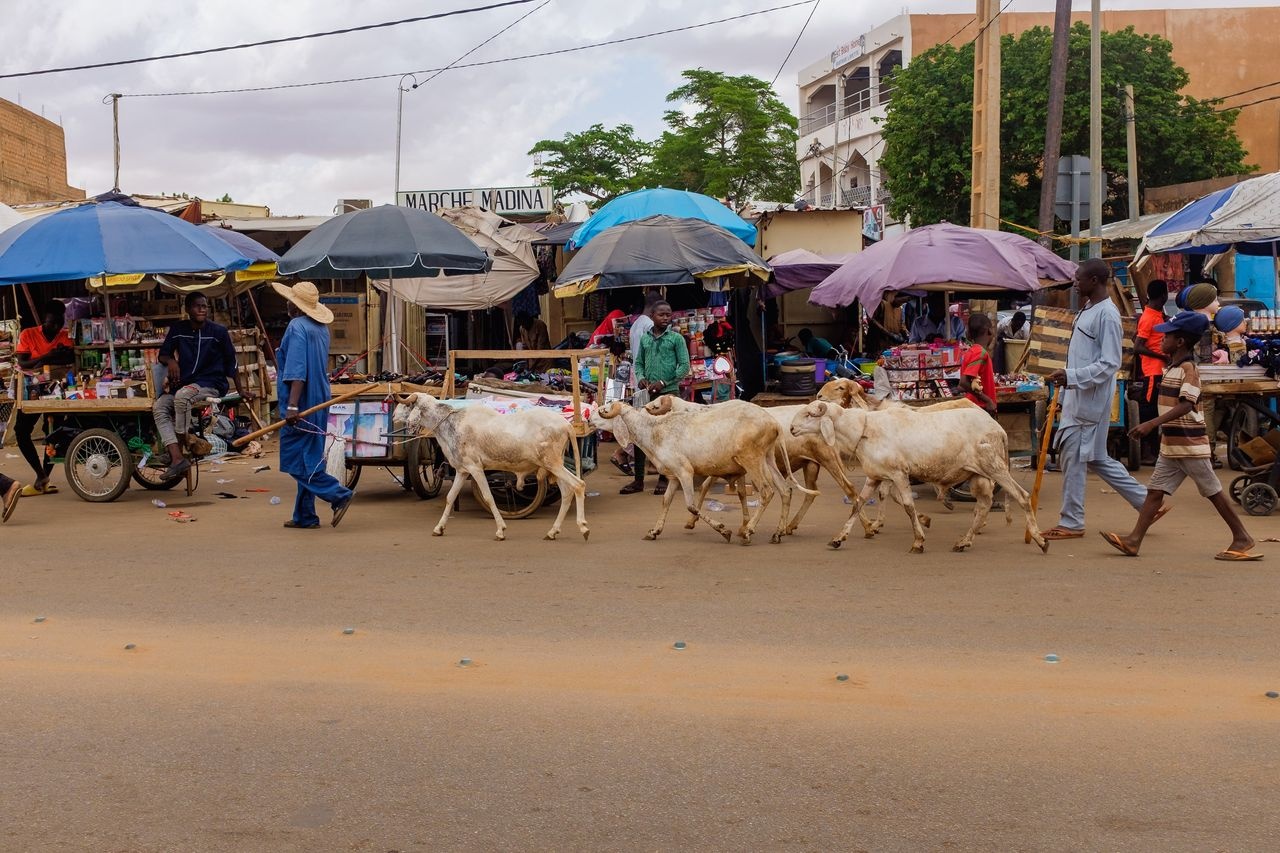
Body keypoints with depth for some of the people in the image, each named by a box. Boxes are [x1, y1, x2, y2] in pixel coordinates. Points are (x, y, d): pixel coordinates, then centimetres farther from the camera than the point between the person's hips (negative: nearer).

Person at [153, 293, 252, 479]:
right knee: (159, 407, -23)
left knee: (182, 396, -36)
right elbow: (163, 353, 11)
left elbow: (231, 361, 8)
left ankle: (184, 441, -18)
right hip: (184, 383, 4)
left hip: (212, 385, -4)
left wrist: (240, 390, 13)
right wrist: (170, 360, -13)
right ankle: (177, 458, -31)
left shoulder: (218, 331, 0)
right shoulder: (178, 329, 7)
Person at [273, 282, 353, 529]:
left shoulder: (297, 327, -15)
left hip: (301, 407, -9)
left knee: (297, 462, -5)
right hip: (319, 404, 9)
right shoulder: (321, 328, 12)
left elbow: (297, 371, -23)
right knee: (309, 460, 12)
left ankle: (339, 494, -11)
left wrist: (292, 406, -27)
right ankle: (305, 516, 15)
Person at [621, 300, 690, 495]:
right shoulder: (645, 338, 10)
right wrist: (641, 378, -4)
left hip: (669, 392, -4)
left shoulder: (676, 338, -1)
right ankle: (638, 480, 9)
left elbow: (684, 366, -4)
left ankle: (664, 479, 11)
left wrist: (664, 382, -12)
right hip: (647, 393, 4)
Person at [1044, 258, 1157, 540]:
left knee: (1074, 459, -4)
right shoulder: (1088, 310, 15)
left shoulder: (1107, 314, -15)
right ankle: (1147, 501, 20)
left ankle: (1071, 523, 5)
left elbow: (1110, 364, -20)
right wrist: (1065, 386, 21)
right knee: (1096, 458, 13)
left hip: (1091, 399, -10)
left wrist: (1071, 376, -26)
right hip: (1077, 398, 10)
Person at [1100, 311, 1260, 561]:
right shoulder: (1173, 368, 13)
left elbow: (1186, 405, -28)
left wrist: (1152, 423, -35)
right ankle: (1134, 540, -2)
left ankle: (1242, 538, 11)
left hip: (1190, 444, -9)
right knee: (1155, 490, 2)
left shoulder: (1188, 369, -16)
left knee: (1213, 491, 0)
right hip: (1171, 445, 9)